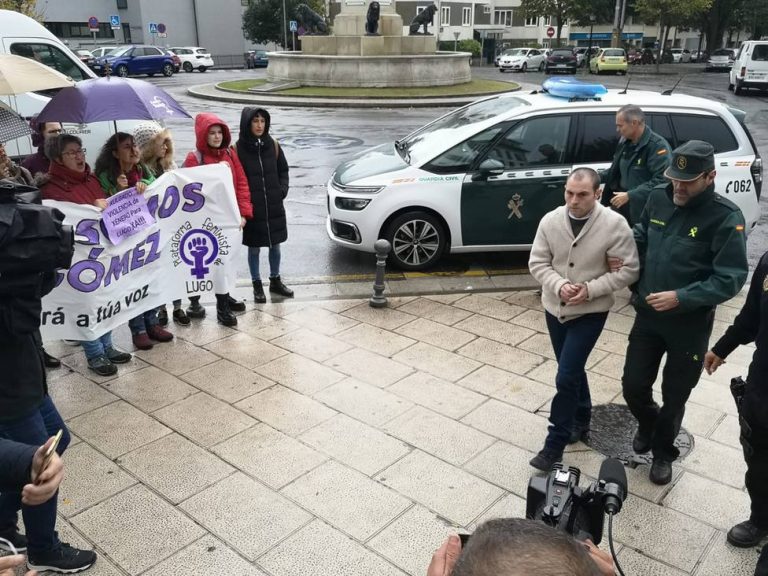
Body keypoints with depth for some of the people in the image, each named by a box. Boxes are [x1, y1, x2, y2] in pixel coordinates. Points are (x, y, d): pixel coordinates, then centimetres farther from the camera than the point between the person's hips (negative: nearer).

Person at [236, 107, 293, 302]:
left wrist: (282, 190, -1)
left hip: (274, 206, 3)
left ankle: (275, 281, 31)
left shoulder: (273, 145, 2)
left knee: (275, 245, 14)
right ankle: (257, 285, 22)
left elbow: (283, 170, 12)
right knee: (254, 248, 8)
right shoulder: (239, 148, -9)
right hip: (251, 208, -3)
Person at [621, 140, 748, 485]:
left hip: (690, 324, -4)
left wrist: (680, 298, -27)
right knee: (633, 386, 10)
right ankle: (647, 424, 43)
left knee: (674, 395, 12)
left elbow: (731, 278, -19)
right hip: (647, 315, 4)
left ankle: (663, 451, 37)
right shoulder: (658, 199, -3)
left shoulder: (726, 217, -18)